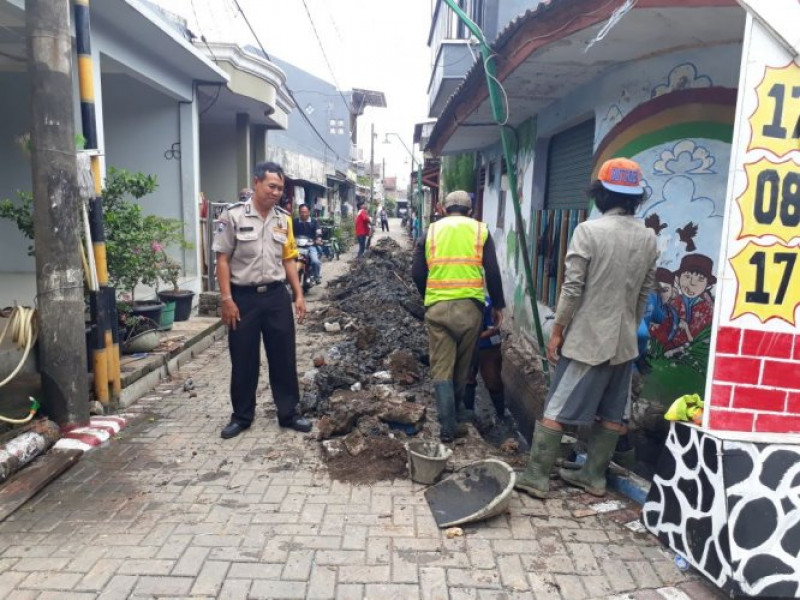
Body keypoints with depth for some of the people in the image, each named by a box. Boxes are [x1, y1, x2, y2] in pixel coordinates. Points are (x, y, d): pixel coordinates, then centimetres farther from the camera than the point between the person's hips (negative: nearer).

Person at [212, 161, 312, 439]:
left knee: (283, 356, 8)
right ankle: (241, 416, 24)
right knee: (243, 360, 8)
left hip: (277, 295, 4)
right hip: (244, 297, -3)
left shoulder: (284, 219, 6)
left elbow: (288, 259, 11)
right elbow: (223, 260, -7)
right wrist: (226, 299, -12)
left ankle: (289, 413, 21)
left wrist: (298, 294, 5)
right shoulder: (233, 215, -7)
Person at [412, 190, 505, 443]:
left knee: (441, 367, 5)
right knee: (462, 365, 17)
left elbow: (417, 273, 6)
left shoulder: (431, 230, 10)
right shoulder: (480, 230, 8)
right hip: (469, 306, 1)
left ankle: (447, 426, 0)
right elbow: (492, 272, 1)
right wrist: (498, 305, 11)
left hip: (437, 307, 0)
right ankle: (455, 410, 35)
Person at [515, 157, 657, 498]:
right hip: (624, 341, 6)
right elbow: (645, 293, 9)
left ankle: (536, 476, 7)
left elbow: (572, 287, -15)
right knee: (612, 414, 14)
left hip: (586, 338, -6)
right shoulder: (649, 238, 4)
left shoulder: (589, 231, -13)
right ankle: (594, 476, 24)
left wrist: (557, 330, -7)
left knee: (556, 410, 2)